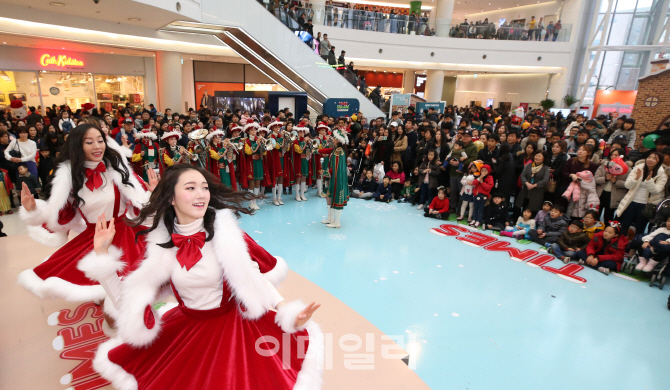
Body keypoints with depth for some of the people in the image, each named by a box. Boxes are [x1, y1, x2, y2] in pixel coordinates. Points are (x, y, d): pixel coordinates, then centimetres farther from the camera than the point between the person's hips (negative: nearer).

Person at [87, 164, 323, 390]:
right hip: (185, 328, 3)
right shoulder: (159, 239, -7)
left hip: (231, 324, -3)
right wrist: (102, 252, -5)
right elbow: (125, 292, 0)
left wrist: (287, 311, -24)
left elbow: (254, 275, -14)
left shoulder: (224, 231, -15)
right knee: (112, 359, 3)